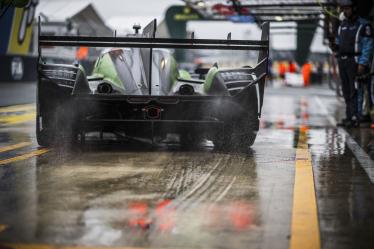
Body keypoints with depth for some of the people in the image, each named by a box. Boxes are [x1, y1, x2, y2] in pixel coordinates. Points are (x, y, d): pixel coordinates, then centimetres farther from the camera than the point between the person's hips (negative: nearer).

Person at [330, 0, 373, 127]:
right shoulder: (342, 26, 14)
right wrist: (334, 47, -4)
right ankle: (349, 117, 9)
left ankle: (355, 119, -10)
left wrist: (362, 64, -21)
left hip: (355, 61, -7)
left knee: (355, 91, -10)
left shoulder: (363, 26, -8)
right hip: (342, 61, 7)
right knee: (347, 91, 6)